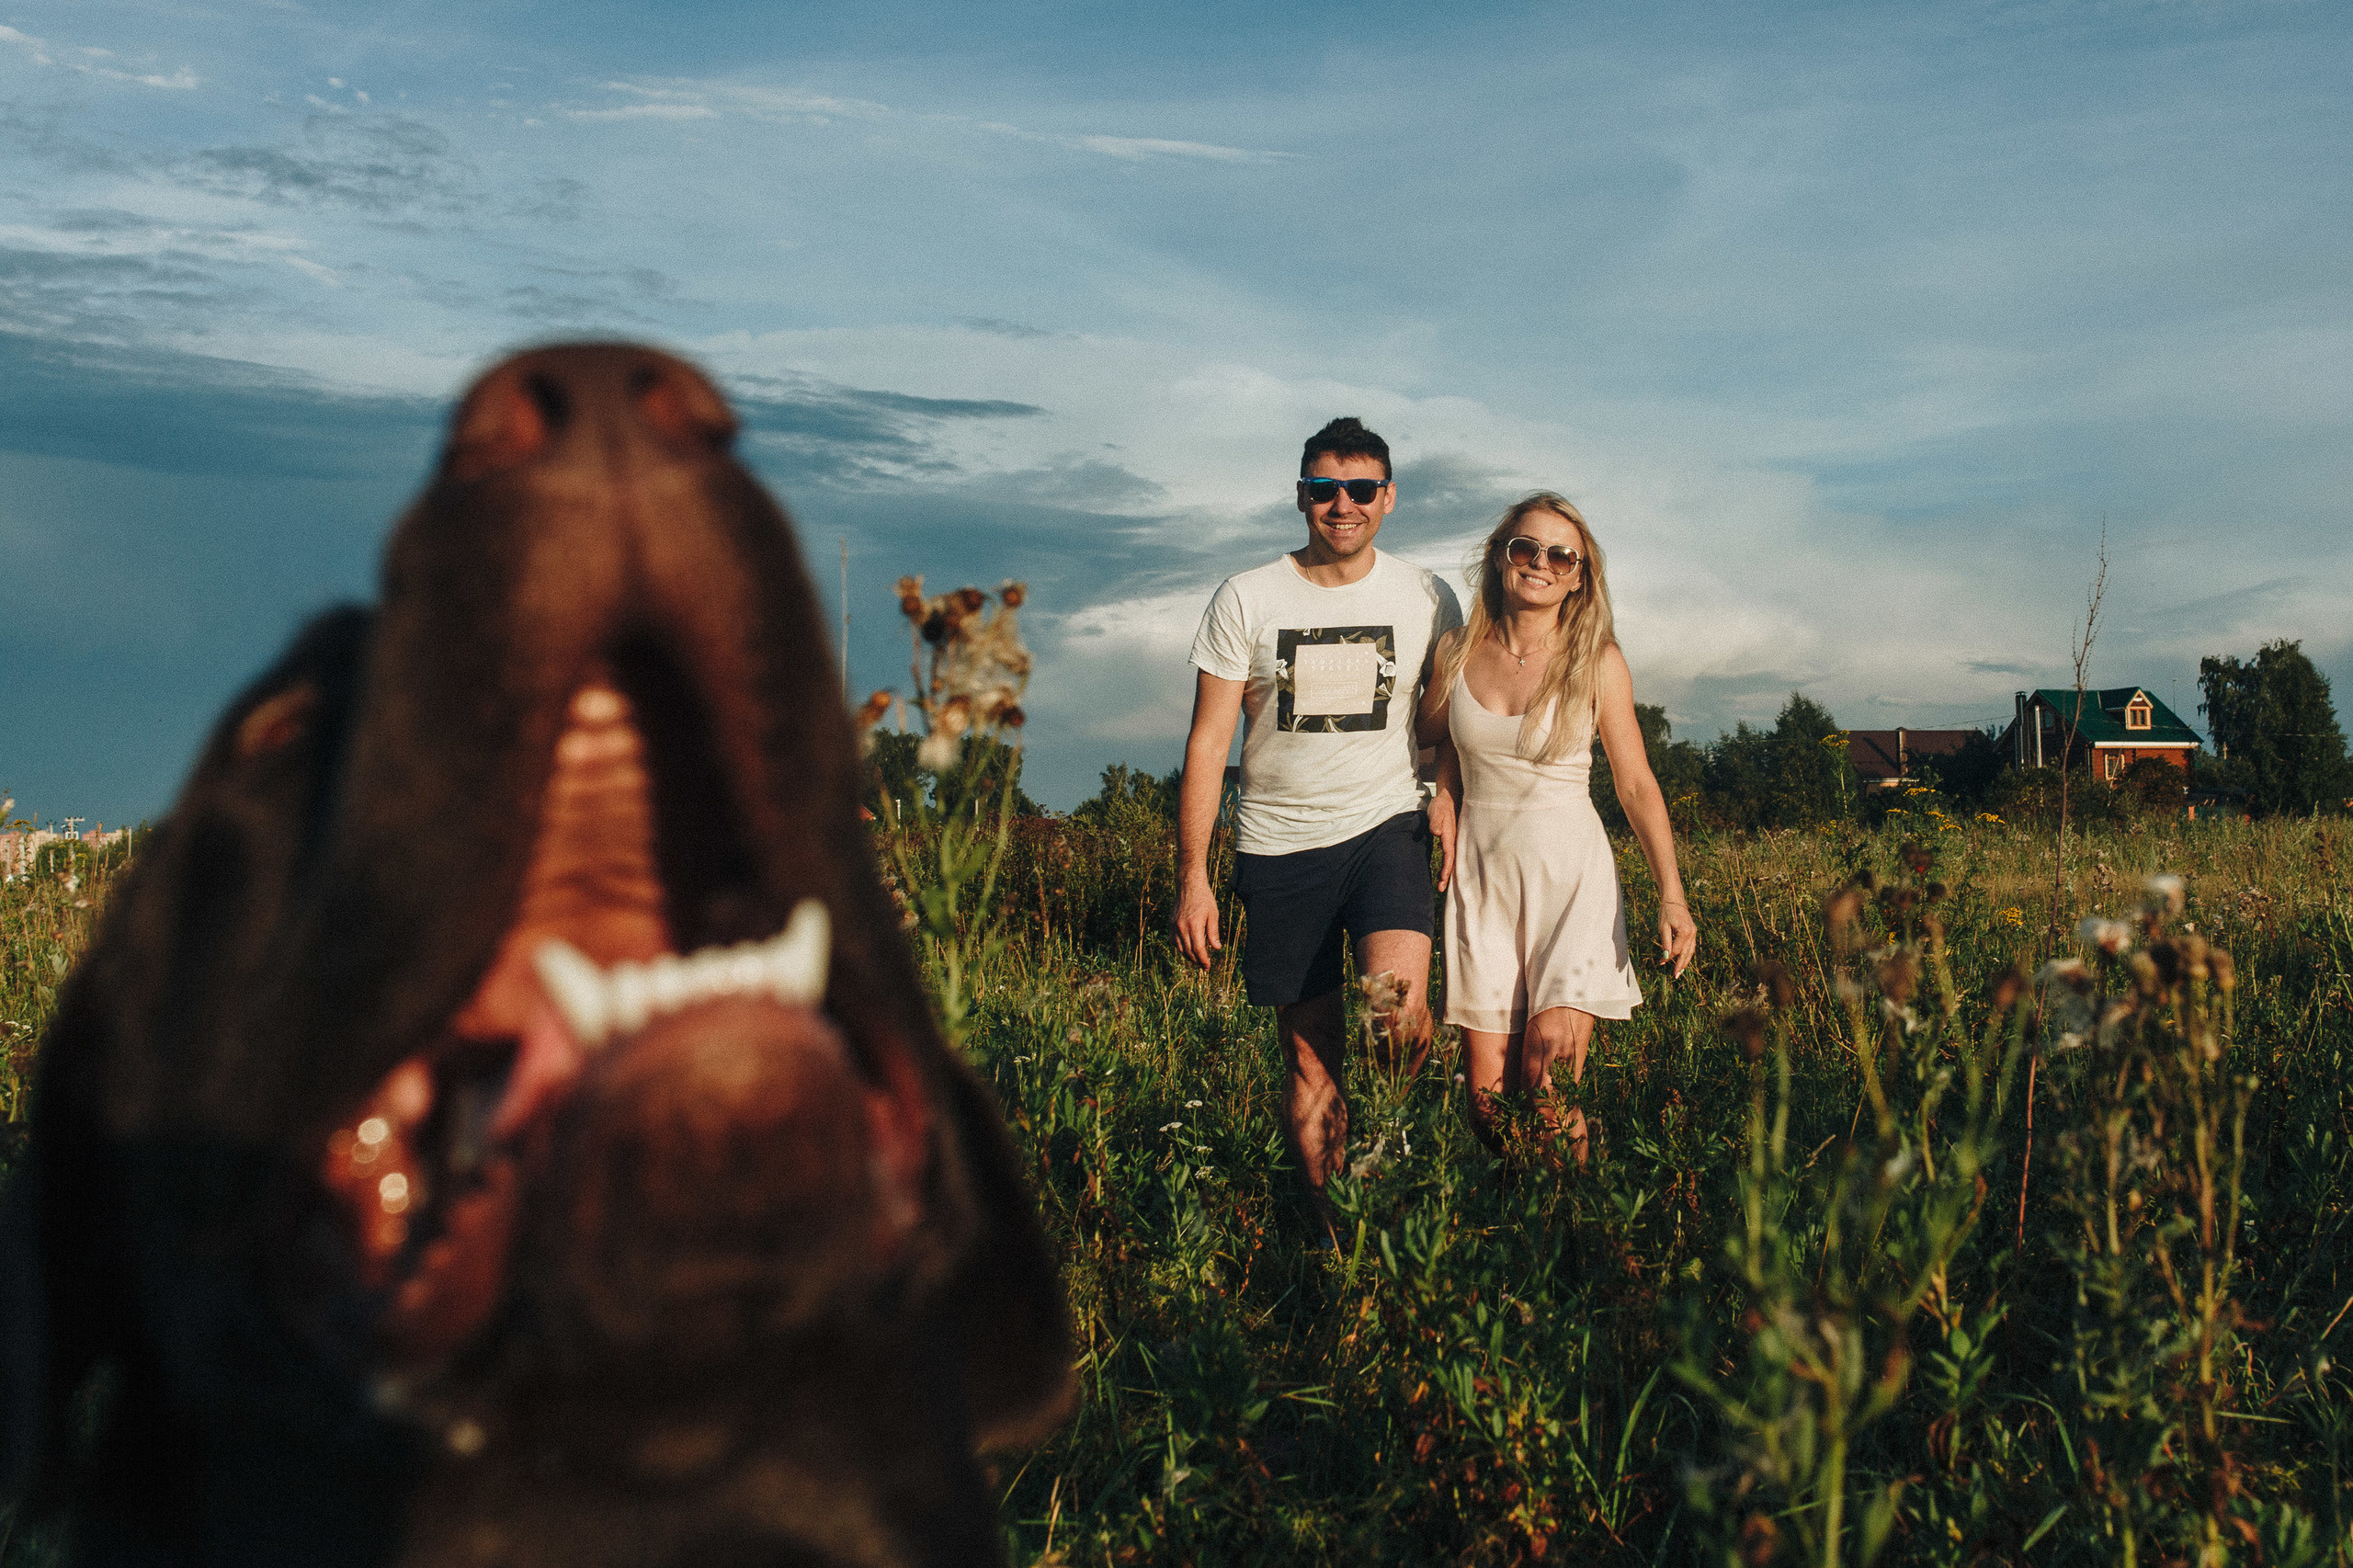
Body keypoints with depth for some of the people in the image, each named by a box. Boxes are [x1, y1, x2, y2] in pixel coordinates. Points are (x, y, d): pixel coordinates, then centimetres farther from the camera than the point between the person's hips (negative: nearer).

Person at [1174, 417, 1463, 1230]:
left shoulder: (1427, 599, 4)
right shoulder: (1246, 599, 0)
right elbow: (1207, 743, 0)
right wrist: (1192, 875, -5)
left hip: (1385, 827, 0)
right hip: (1280, 843, 0)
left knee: (1399, 1010, -25)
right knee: (1310, 1055, 4)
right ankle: (1324, 1227, 20)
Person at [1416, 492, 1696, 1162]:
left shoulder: (1597, 662, -3)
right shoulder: (1458, 651, 3)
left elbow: (1637, 785, -1)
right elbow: (1434, 735, 23)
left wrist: (1672, 894, -11)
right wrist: (1445, 792, 3)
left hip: (1572, 877, -2)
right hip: (1482, 874, 2)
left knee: (1548, 1084, -13)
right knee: (1487, 1088, -3)